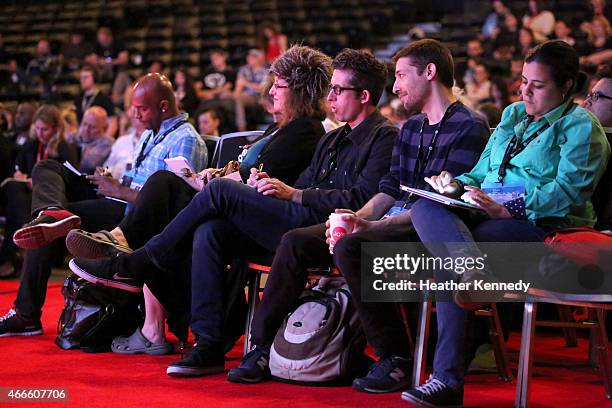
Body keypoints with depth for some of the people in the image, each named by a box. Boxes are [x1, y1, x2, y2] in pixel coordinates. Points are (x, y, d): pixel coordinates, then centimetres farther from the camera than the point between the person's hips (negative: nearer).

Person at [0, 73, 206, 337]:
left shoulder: (186, 141, -11)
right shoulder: (151, 134, 23)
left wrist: (118, 190, -13)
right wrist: (112, 182, 7)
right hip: (119, 203, 11)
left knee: (46, 232, -23)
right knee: (46, 169, 0)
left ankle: (26, 314, -23)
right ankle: (53, 212, -36)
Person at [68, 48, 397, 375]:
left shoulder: (383, 137, -1)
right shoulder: (333, 139, 28)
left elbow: (360, 198, -14)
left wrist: (292, 193, -12)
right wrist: (269, 185, 1)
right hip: (298, 222, 9)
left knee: (220, 190, -15)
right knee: (209, 232, -13)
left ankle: (135, 265, -3)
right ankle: (209, 347, -15)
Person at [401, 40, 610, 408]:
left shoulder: (580, 126, 1)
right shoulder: (513, 115, 25)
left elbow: (567, 190, -13)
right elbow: (482, 172, 26)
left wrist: (508, 209, -24)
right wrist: (458, 185, 2)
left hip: (545, 226, -7)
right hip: (491, 219, 7)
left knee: (447, 255, -31)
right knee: (426, 209, -27)